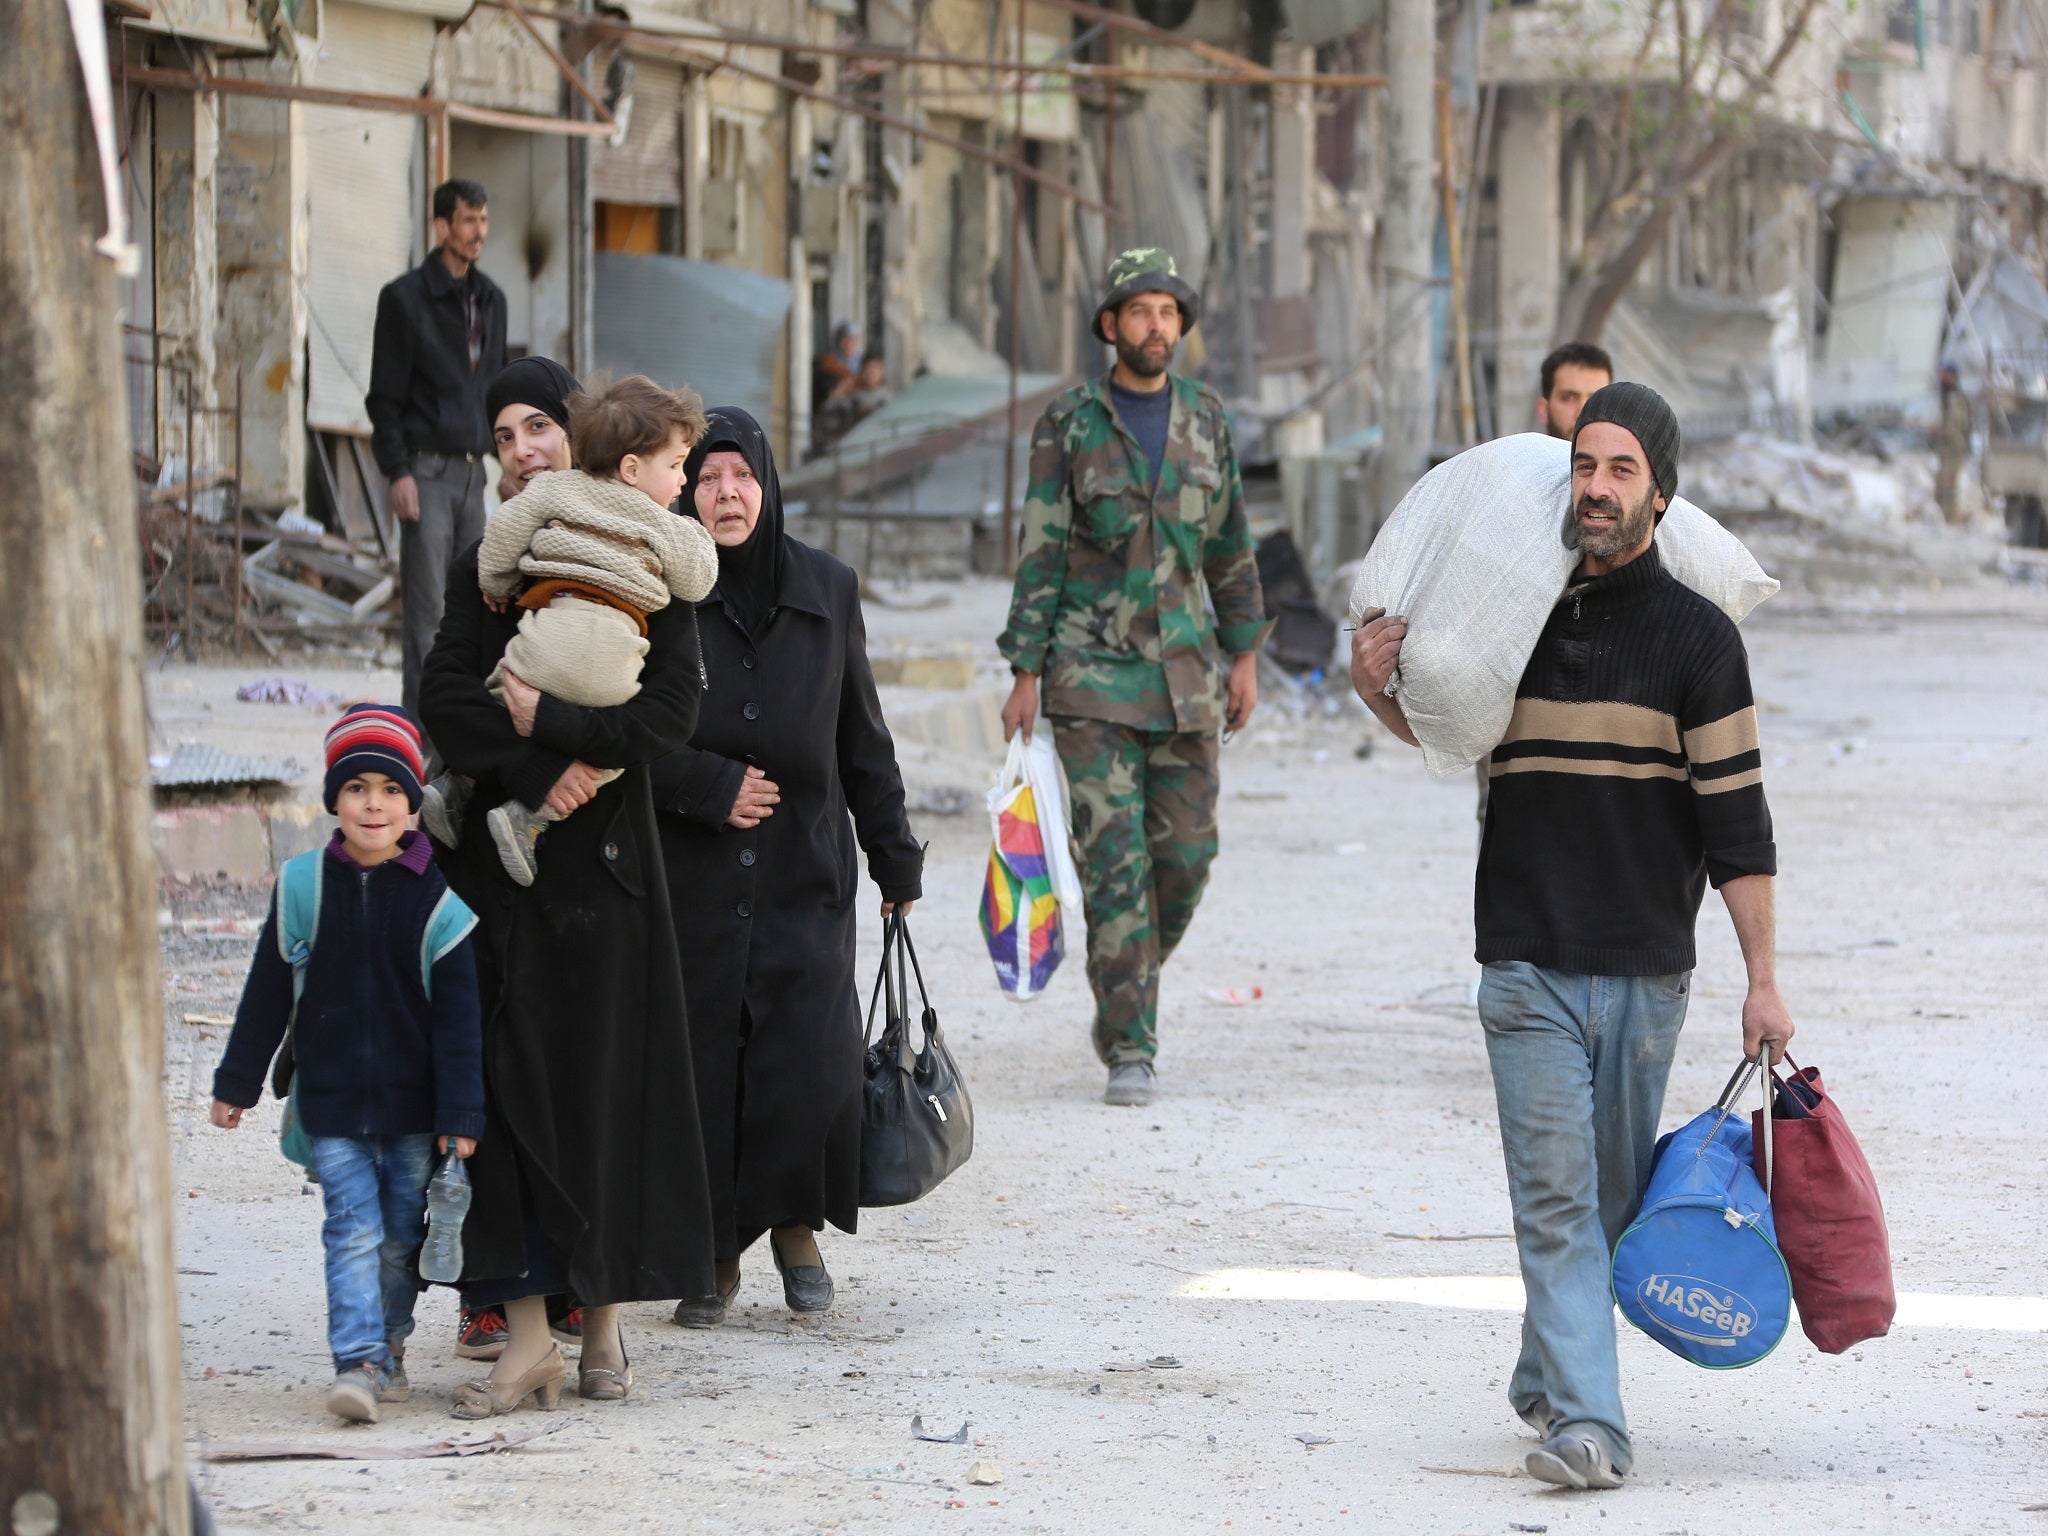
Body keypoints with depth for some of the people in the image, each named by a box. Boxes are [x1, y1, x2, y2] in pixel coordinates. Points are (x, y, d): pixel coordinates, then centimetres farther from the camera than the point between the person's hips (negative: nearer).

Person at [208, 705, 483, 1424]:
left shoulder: (437, 898, -5)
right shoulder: (303, 888, -1)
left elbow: (458, 1013, -4)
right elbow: (266, 996, 8)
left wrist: (460, 1114, -7)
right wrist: (236, 1084, 12)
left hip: (414, 1104, 0)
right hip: (330, 1101, 0)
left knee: (401, 1238, 10)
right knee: (354, 1231, -9)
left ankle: (388, 1348, 27)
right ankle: (357, 1362, -14)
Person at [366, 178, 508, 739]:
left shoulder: (490, 299, 15)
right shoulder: (405, 299, -4)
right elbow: (384, 396, -5)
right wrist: (398, 472, -13)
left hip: (473, 470, 6)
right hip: (427, 471, -6)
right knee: (427, 608, -7)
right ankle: (424, 729, -5)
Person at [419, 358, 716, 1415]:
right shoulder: (482, 569, 10)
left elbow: (672, 709, -10)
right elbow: (445, 697, -4)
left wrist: (545, 723, -16)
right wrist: (552, 768, -17)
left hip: (604, 854, -2)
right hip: (501, 854, 2)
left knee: (608, 1079, 0)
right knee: (511, 1079, -4)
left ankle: (604, 1319, 9)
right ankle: (527, 1335, -5)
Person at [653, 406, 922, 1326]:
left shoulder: (826, 591, 6)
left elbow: (862, 735, 13)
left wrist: (894, 858, 15)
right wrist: (710, 785, -14)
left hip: (804, 877, 1)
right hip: (689, 878, -1)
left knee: (812, 1065, -10)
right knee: (699, 1064, -2)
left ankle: (796, 1225, 12)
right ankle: (715, 1255, 12)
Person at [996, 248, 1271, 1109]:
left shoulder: (1205, 419, 8)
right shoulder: (1068, 426, -2)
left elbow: (1231, 546, 14)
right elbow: (1040, 553, -2)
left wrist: (1244, 656, 11)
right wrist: (1025, 673, -6)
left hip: (1185, 671, 4)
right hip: (1093, 673, -4)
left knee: (1185, 855, 4)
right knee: (1114, 859, -8)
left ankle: (1123, 994, 29)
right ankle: (1129, 1052, -6)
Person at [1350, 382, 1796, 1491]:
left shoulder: (1697, 636, -1)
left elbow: (1735, 816, -2)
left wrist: (1763, 977, -4)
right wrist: (1378, 689, 2)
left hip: (1647, 972, 0)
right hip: (1528, 968, 0)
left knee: (1611, 1197, 9)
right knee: (1555, 1195, -9)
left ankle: (1544, 1377, 28)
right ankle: (1585, 1423, -14)